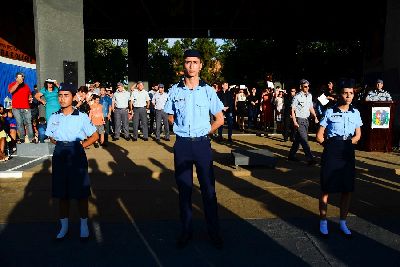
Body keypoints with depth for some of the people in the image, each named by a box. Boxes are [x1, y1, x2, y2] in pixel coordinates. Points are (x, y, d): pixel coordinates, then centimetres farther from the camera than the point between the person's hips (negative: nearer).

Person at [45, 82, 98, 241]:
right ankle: (64, 226, 26)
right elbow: (51, 137, 18)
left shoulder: (81, 117, -6)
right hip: (59, 156, 3)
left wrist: (81, 146, -7)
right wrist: (60, 145, 2)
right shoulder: (53, 118, 4)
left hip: (77, 156, -3)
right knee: (61, 193, 11)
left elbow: (95, 136, 1)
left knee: (81, 193, 5)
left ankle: (84, 225, 21)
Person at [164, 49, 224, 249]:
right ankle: (186, 230, 22)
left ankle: (214, 231, 18)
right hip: (182, 144, 1)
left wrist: (204, 133, 2)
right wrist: (185, 130, 6)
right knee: (184, 188, 9)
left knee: (208, 189, 4)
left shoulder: (208, 91, 0)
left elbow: (220, 119, 6)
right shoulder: (175, 91, 2)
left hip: (202, 144, -1)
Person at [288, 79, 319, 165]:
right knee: (304, 139, -9)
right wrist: (294, 121, -18)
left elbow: (311, 108, 20)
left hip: (306, 119, 8)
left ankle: (291, 155, 26)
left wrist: (315, 117, 10)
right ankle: (310, 159, -8)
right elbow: (293, 110, -12)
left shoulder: (309, 96, 10)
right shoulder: (297, 97, -11)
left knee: (298, 138, 14)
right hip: (299, 120, -7)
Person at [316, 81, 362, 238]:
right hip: (331, 154, -4)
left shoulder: (355, 113, 8)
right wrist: (331, 146, -2)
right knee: (326, 189, 1)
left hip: (348, 154, 4)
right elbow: (319, 136, -2)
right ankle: (323, 222, 15)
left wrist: (349, 143, 2)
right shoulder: (330, 112, -3)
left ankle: (342, 222, 24)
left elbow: (358, 135, 16)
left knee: (347, 190, 8)